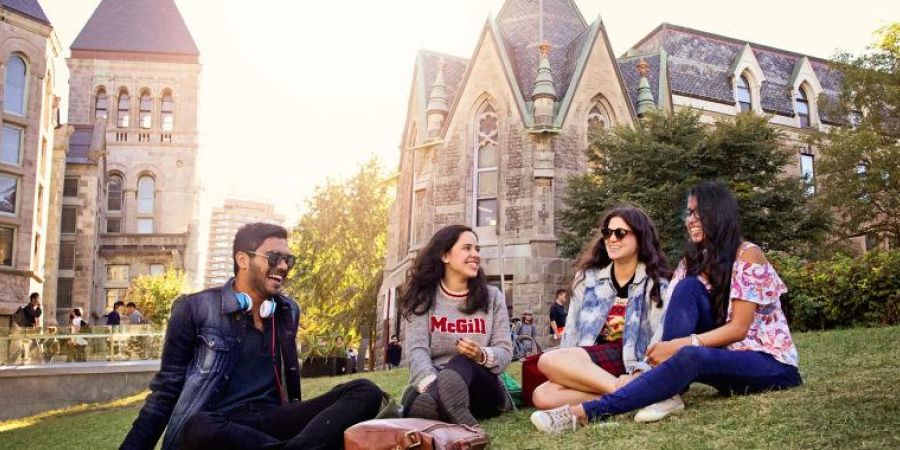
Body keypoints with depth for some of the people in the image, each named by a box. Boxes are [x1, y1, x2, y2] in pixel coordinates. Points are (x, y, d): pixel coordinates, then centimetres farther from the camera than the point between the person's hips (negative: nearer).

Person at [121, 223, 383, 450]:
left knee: (365, 392, -20)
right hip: (217, 425, -4)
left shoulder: (289, 312, 15)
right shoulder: (195, 309, 1)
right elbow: (167, 388, 3)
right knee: (199, 427, -43)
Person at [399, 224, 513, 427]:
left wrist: (481, 355, -22)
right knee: (415, 397, -35)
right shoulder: (423, 298, 5)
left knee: (464, 363, -37)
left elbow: (505, 351, 3)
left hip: (481, 389, 0)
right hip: (435, 382, 1)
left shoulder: (492, 296, 10)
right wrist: (433, 385, -31)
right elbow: (417, 349, -9)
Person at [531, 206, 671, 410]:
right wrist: (568, 371, 1)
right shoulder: (588, 278, 18)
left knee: (549, 361, -29)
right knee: (543, 396, -27)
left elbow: (662, 336, -8)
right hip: (590, 370, 5)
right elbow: (573, 330, 14)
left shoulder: (657, 284, 5)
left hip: (629, 363, -5)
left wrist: (639, 374, -25)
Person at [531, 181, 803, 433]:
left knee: (690, 357, -37)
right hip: (725, 355, 6)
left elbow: (738, 328, -16)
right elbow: (679, 314, -3)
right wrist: (667, 347, -24)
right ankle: (668, 392, -28)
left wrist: (678, 345, -26)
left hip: (770, 362, -5)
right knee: (688, 287, -19)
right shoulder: (696, 259, 9)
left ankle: (585, 412, -43)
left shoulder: (747, 255, -10)